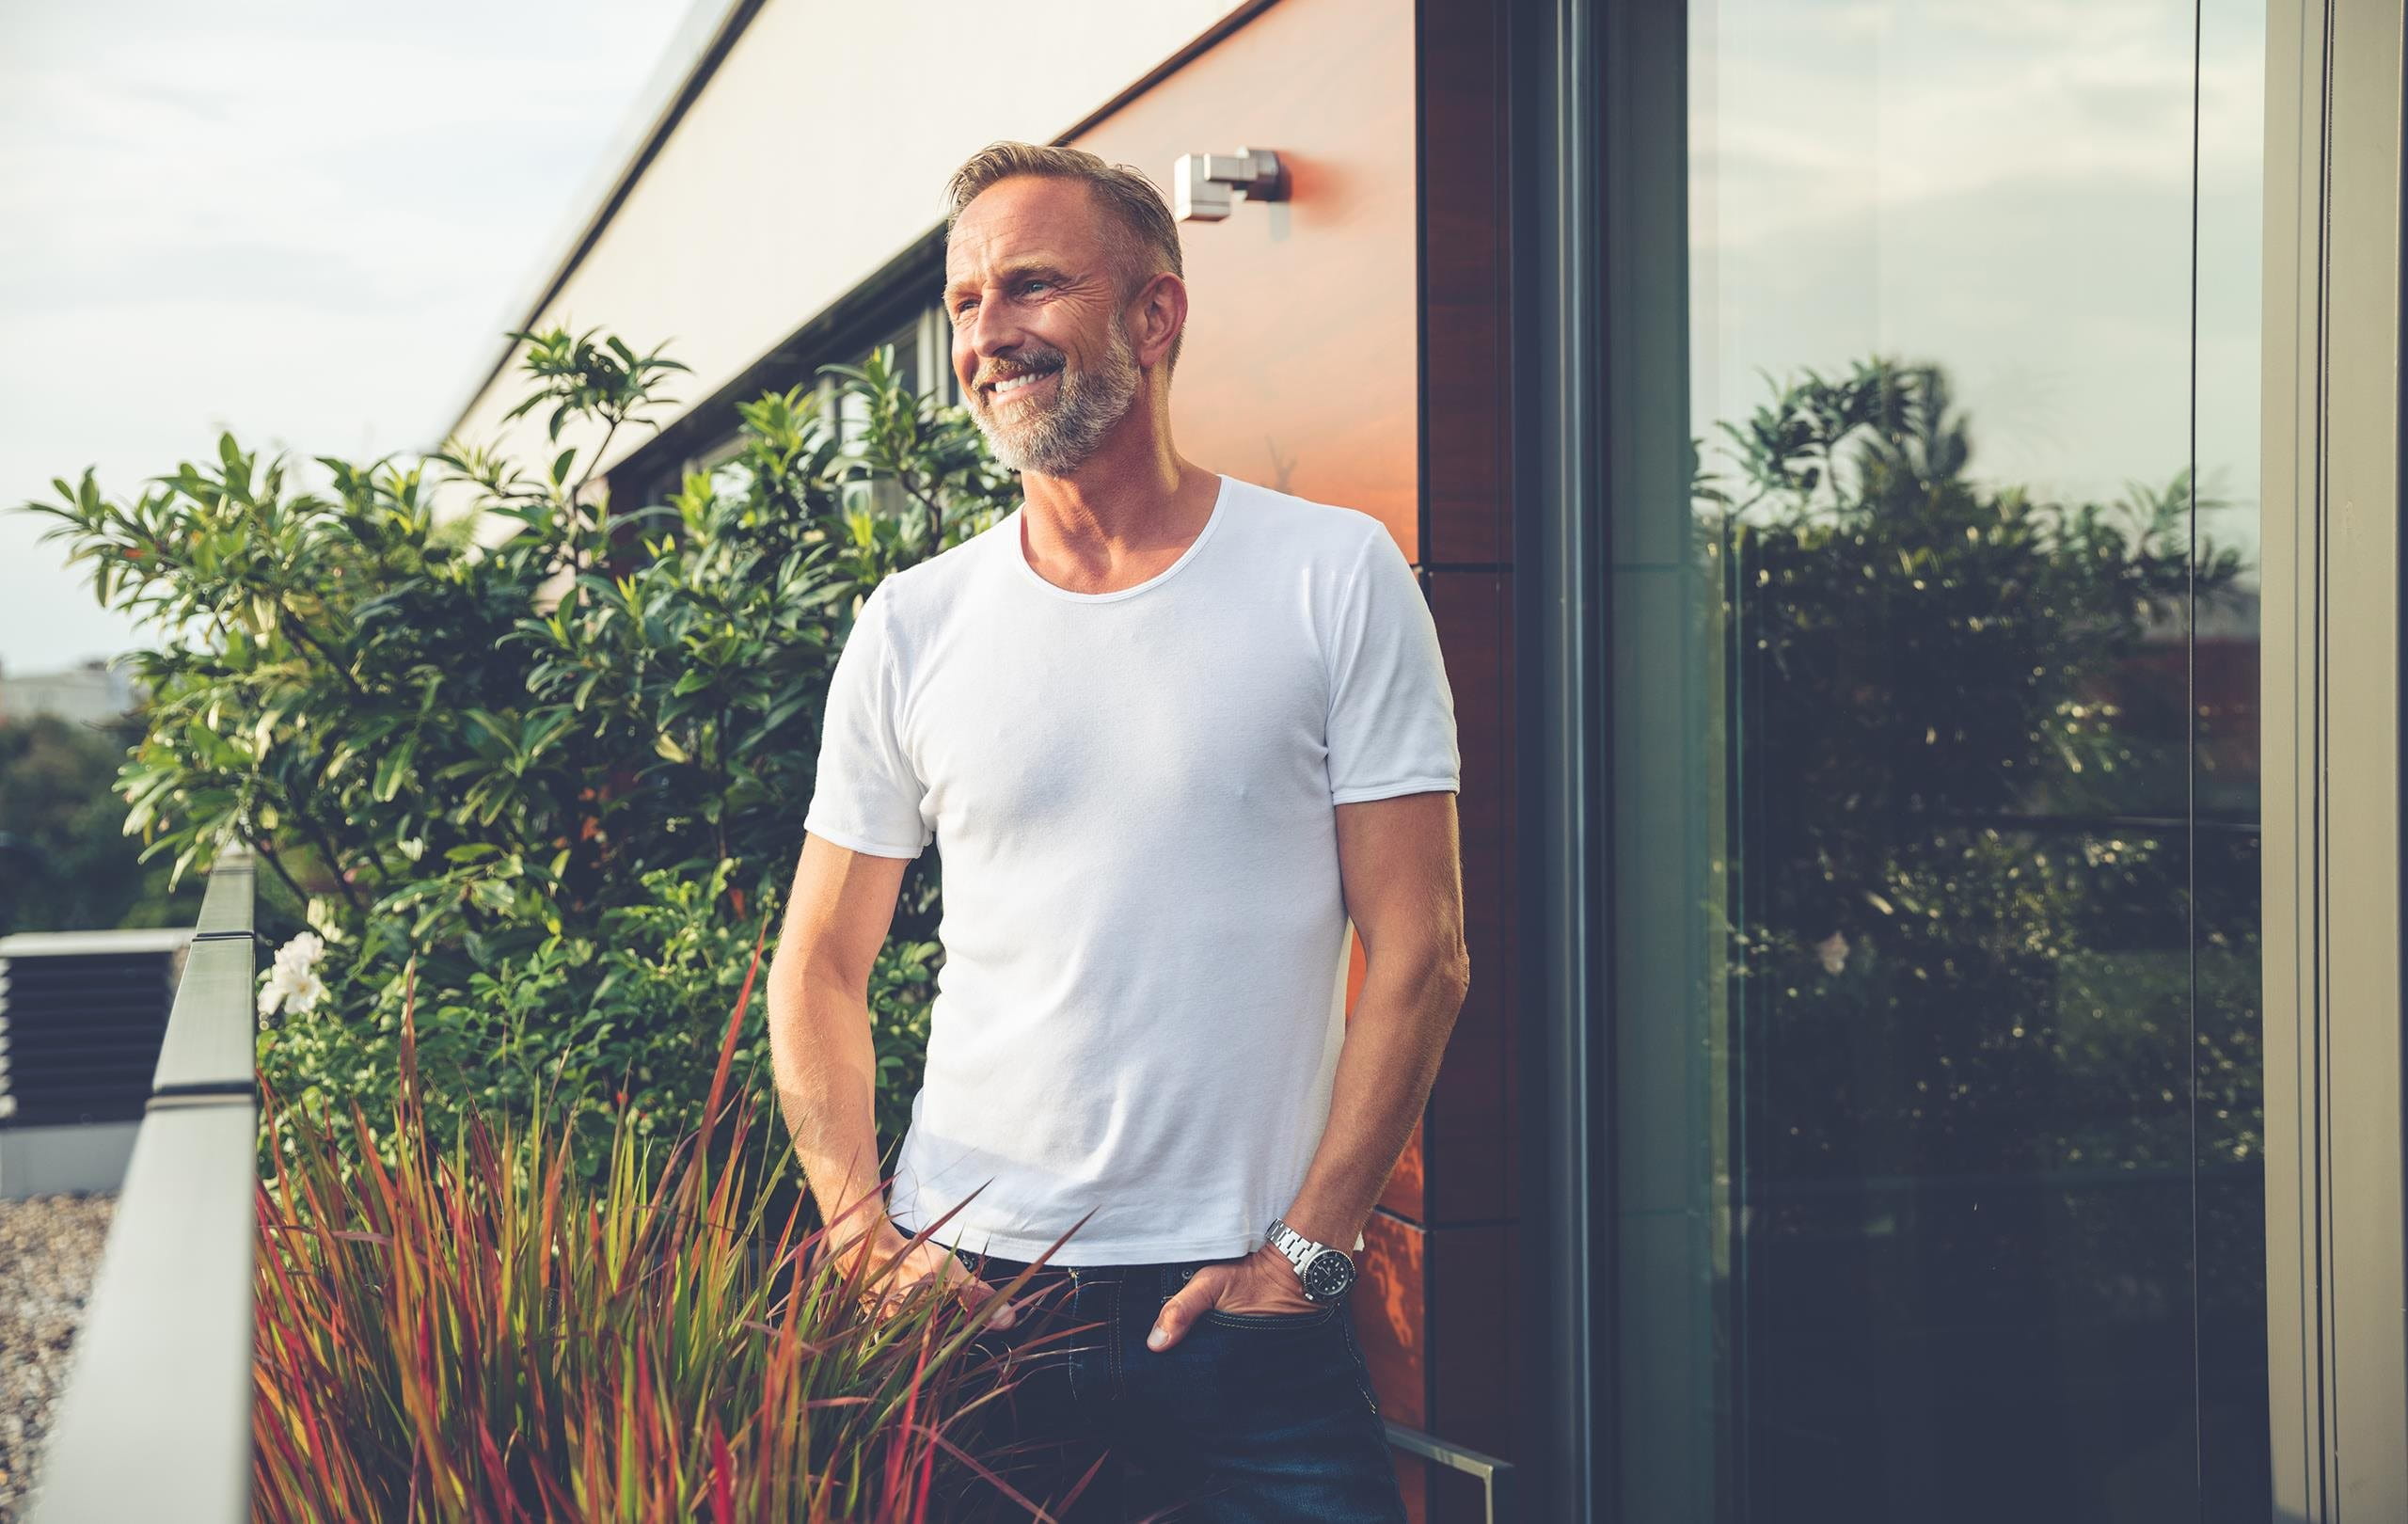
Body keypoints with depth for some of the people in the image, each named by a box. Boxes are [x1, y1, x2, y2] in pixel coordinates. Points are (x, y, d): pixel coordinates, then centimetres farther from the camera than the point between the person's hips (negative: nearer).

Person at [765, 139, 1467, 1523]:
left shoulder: (1338, 578, -3)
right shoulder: (912, 627, 3)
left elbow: (1421, 957, -4)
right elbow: (821, 968, 9)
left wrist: (1302, 1252, -8)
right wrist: (868, 1245, -3)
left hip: (1253, 1312, -2)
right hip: (964, 1294, 2)